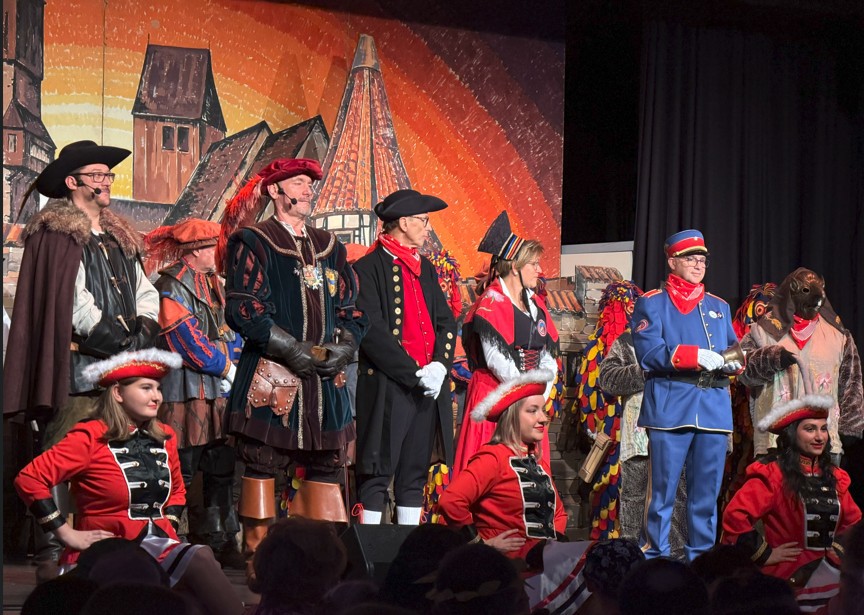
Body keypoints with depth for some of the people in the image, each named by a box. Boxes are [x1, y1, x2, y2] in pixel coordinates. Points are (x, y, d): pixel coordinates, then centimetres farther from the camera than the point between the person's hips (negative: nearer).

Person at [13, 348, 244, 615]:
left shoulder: (165, 437, 13)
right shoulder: (91, 437, -6)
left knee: (200, 558, -29)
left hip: (157, 549, 6)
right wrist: (66, 533, -10)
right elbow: (28, 480, -10)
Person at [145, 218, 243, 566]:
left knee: (221, 471, 9)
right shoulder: (172, 287, -11)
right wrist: (226, 367, -9)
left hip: (218, 393, 9)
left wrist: (231, 361, 0)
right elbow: (187, 342, -16)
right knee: (181, 474, -5)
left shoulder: (213, 286, 18)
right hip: (185, 394, -9)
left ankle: (221, 543, 15)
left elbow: (231, 331, 19)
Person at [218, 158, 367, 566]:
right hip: (269, 376, -5)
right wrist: (294, 350, -13)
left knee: (327, 464, 4)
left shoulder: (329, 248, 18)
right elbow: (243, 310, -9)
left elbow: (351, 311, 18)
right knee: (262, 463, -4)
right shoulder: (252, 243, 0)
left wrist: (342, 349, -3)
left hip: (325, 378, 5)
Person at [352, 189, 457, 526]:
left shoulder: (425, 268, 17)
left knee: (415, 473, 10)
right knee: (378, 473, -5)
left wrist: (439, 365, -3)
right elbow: (372, 332, -14)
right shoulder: (368, 269, -6)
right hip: (387, 388, -7)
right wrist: (414, 372, -16)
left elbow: (446, 322, 16)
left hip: (428, 386, 7)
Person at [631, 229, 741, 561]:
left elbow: (734, 348, 19)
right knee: (663, 488, -6)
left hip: (714, 406, 4)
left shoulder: (719, 307, 22)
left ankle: (701, 558, 10)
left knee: (707, 492, 4)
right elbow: (649, 353, -7)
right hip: (670, 407, -4)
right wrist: (697, 356, -18)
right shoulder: (651, 303, 6)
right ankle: (655, 559, -1)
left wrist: (733, 362, -5)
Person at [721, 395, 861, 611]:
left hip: (828, 565, 8)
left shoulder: (833, 477, 14)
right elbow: (735, 515, -17)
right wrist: (764, 554, -11)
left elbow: (853, 521, 27)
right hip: (790, 572, -7)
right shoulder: (774, 473, -7)